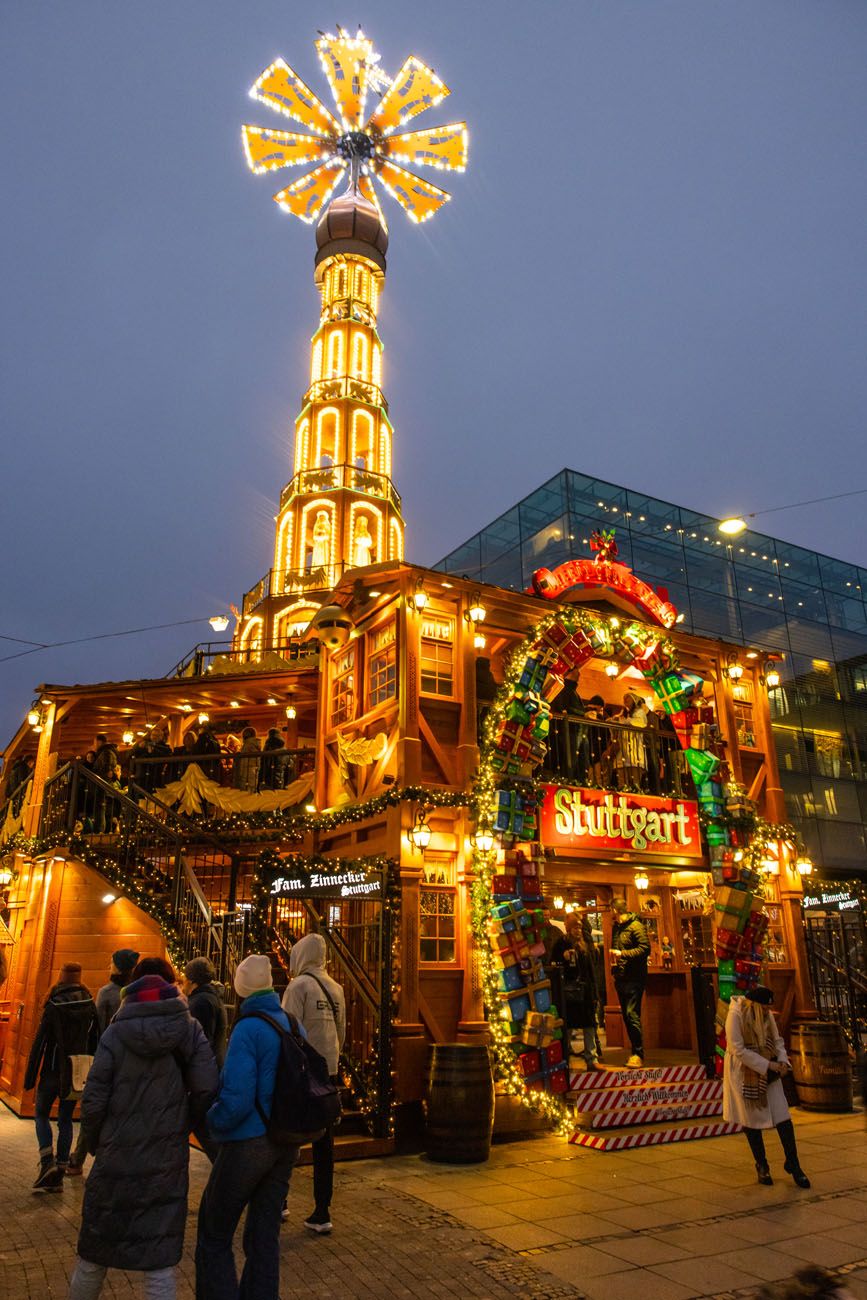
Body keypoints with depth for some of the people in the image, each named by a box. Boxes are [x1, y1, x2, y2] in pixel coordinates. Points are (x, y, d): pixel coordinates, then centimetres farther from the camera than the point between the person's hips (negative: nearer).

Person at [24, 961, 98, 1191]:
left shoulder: (53, 1006, -11)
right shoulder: (90, 1007, 0)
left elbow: (39, 1043, -10)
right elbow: (95, 1042, 4)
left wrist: (30, 1077, -3)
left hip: (53, 1071, -3)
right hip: (77, 1074, 3)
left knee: (42, 1114, 15)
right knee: (65, 1120, 14)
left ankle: (47, 1161, -3)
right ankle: (59, 1173, 14)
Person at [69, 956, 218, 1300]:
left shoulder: (115, 1034, -8)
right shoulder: (190, 1030, -5)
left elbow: (93, 1101, -9)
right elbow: (206, 1089, -10)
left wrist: (95, 1143, 9)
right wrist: (182, 1126, 6)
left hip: (116, 1159, 0)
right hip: (168, 1163, 0)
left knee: (94, 1252, 20)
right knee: (160, 1258, 10)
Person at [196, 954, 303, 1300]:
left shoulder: (248, 1029, -18)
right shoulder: (293, 1025, 3)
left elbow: (236, 1101, -22)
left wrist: (209, 1120, -5)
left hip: (247, 1143, -6)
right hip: (285, 1144, 7)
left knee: (213, 1237, 10)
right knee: (264, 1236, 17)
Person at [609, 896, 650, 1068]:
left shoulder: (635, 926, -10)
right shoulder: (616, 927, 14)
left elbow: (645, 949, -17)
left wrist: (622, 953, -19)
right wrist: (613, 954, 10)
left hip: (634, 978, -8)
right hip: (620, 977, 8)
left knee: (632, 1014, -11)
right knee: (626, 1015, 10)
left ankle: (638, 1054, -3)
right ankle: (635, 1052, 20)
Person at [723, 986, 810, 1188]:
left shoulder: (767, 1015, -2)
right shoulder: (735, 1015, -21)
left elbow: (777, 1041, 8)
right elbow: (738, 1050, -23)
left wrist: (782, 1061, -11)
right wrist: (768, 1065, -23)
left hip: (768, 1075, 5)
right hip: (744, 1075, -5)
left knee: (783, 1117, 0)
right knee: (752, 1119, 8)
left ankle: (793, 1164, 16)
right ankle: (762, 1166, 25)